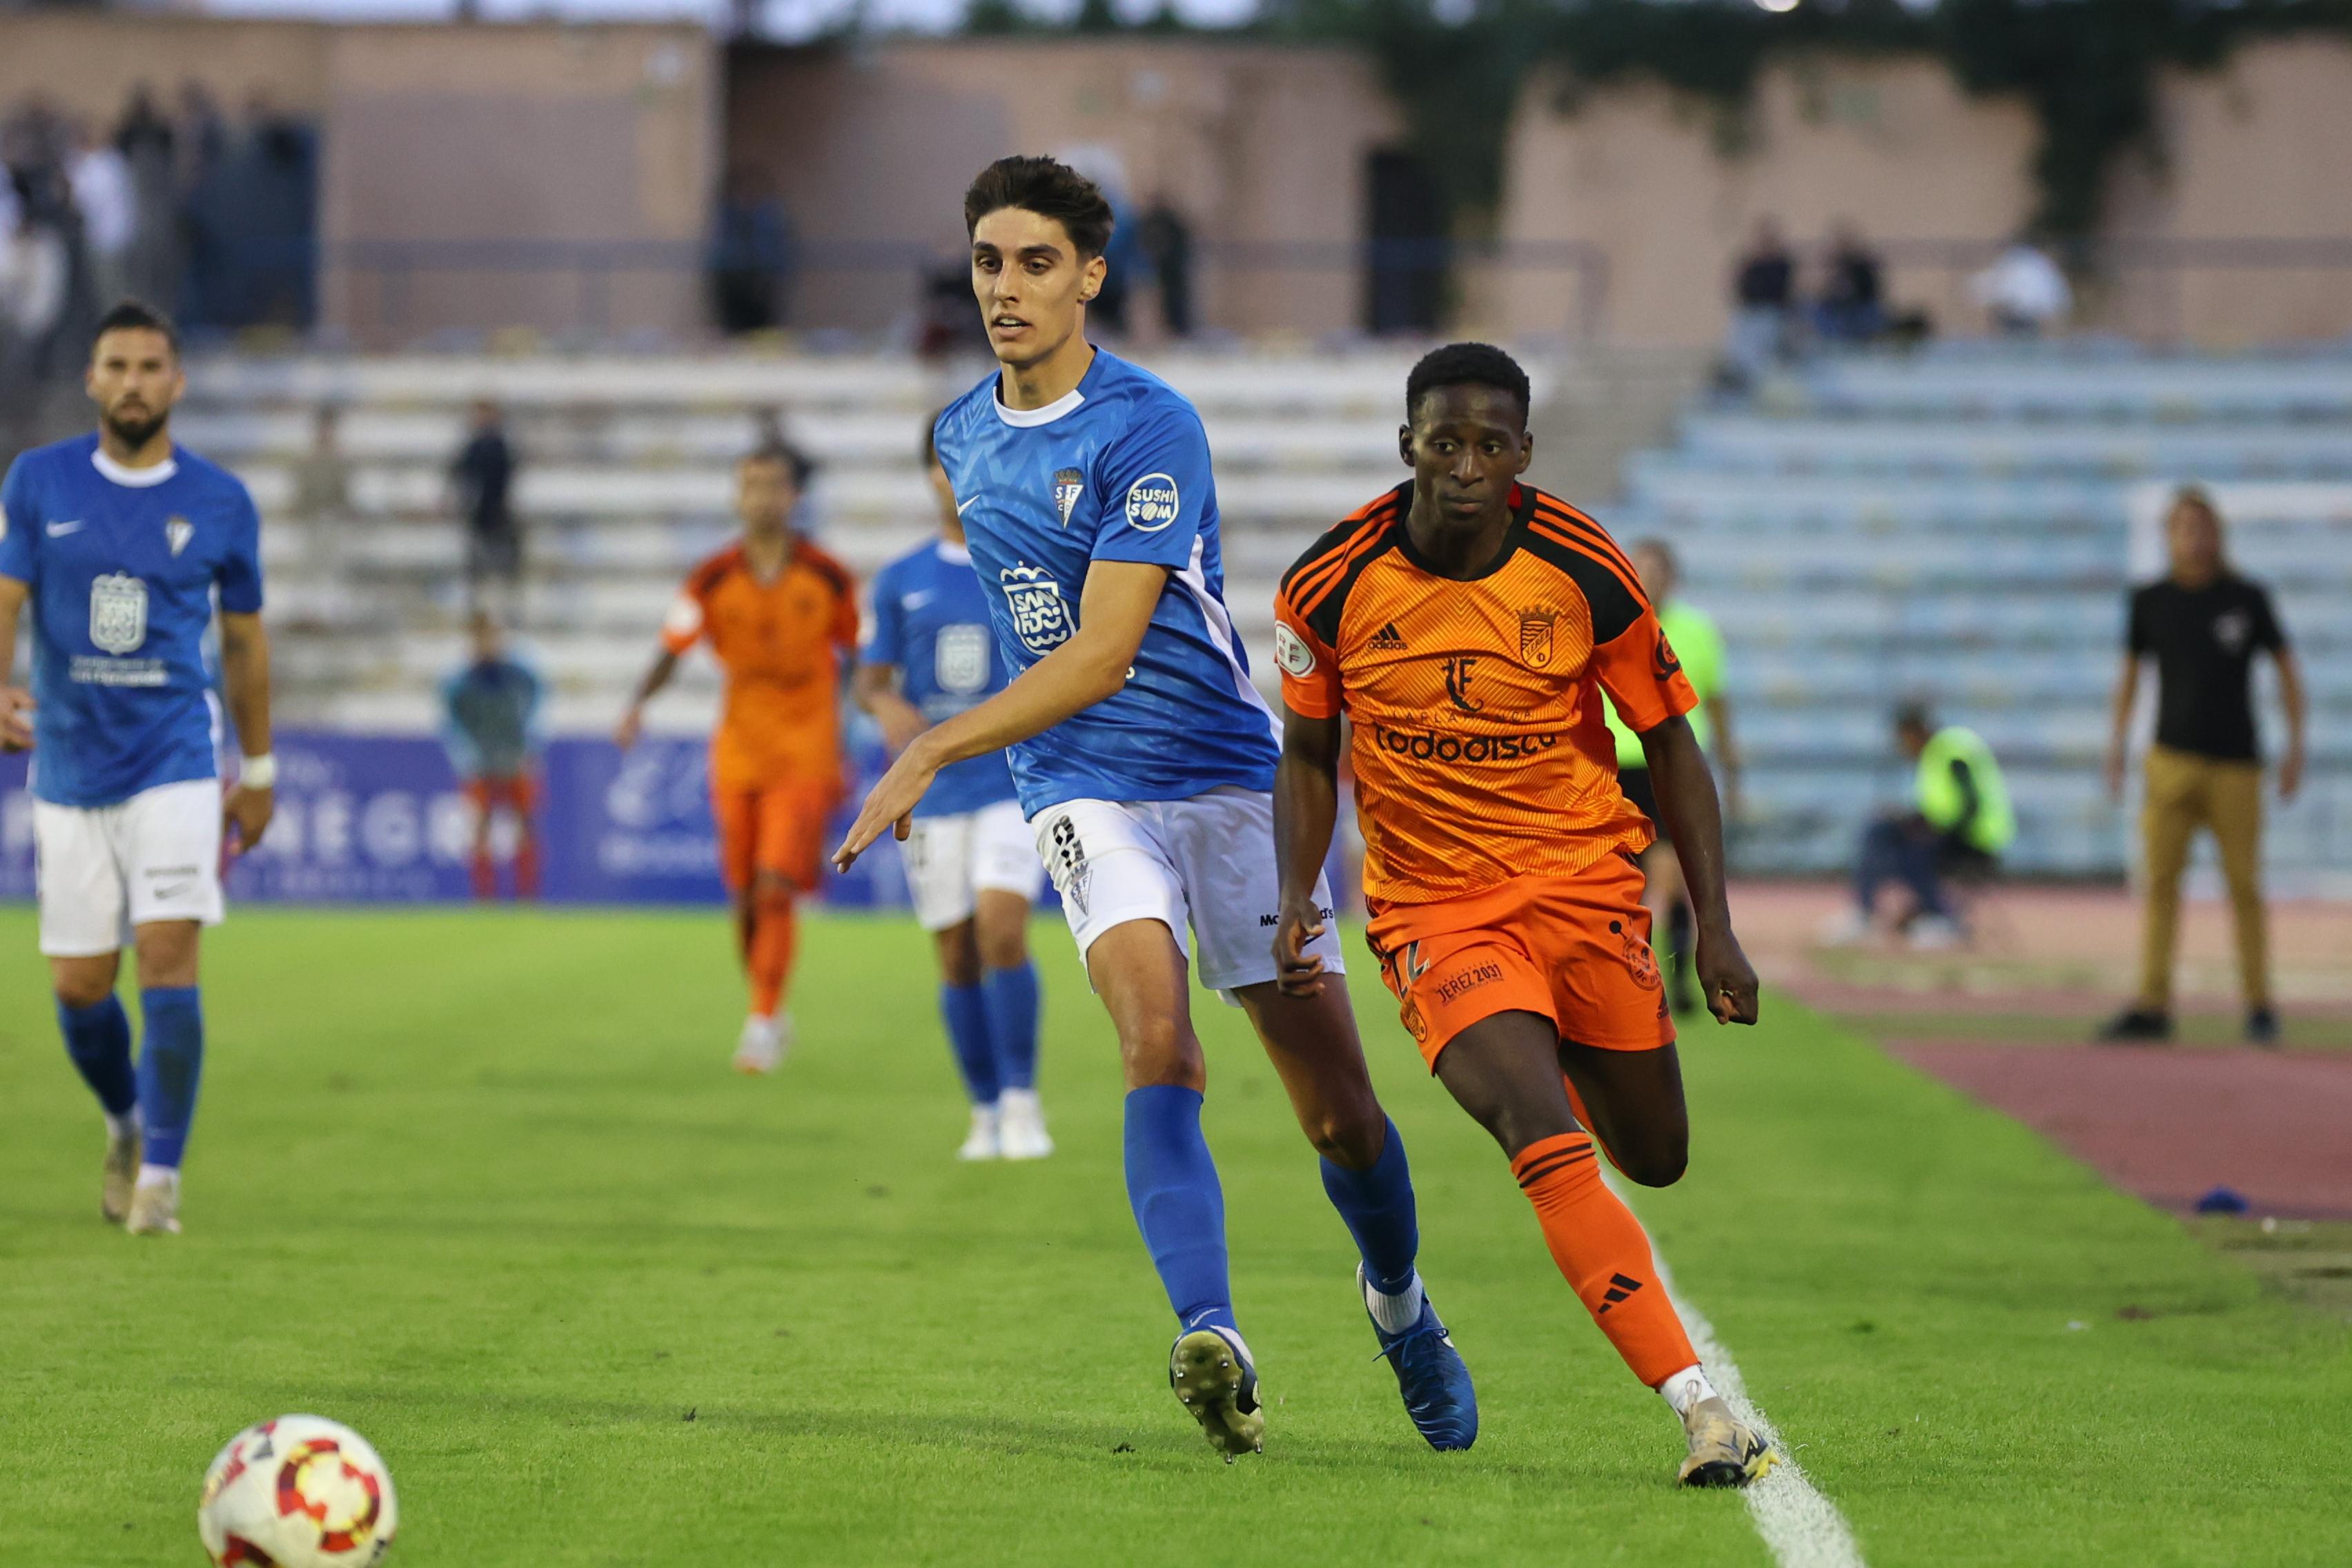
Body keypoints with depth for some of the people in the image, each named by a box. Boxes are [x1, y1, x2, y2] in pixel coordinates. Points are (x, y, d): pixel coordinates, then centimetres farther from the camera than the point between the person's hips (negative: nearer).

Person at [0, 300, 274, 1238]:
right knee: (79, 985, 4)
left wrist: (259, 772, 15)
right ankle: (127, 1126, 33)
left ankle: (161, 1177, -8)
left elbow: (244, 639, 12)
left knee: (168, 958, -16)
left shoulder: (220, 504, 2)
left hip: (175, 765, -1)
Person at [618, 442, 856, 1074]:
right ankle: (768, 1014, 26)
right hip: (739, 753, 2)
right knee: (746, 899, 7)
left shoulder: (827, 578, -2)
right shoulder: (714, 579, 0)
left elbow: (858, 658, 8)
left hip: (806, 754, -2)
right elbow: (673, 648, 1)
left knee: (777, 887, -16)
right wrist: (639, 703, -16)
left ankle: (763, 1020, -14)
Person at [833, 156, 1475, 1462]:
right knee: (1157, 1038, -25)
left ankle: (1397, 1300, 32)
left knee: (1336, 1104, 1)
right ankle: (1212, 1342, -40)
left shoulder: (1148, 429, -14)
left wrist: (930, 754, -26)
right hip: (1084, 790, 3)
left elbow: (1100, 654, -22)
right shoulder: (963, 435, 9)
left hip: (1229, 777, -3)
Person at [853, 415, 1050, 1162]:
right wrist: (887, 705, -11)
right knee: (958, 955, 3)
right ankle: (985, 1113, 17)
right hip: (934, 789, 3)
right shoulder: (900, 581, 8)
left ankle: (1021, 1101, -11)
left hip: (1017, 783, -3)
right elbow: (869, 680, 10)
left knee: (1002, 927, -20)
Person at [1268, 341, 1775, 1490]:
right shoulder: (1333, 584, -10)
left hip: (1585, 883, 2)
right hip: (1431, 908, -2)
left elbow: (1669, 742, 1)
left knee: (1655, 1159, 11)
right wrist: (1298, 898, -8)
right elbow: (1309, 751, 6)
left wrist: (1714, 924, -5)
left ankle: (1558, 1060, 49)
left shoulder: (1585, 574, -10)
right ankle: (1699, 1408, -26)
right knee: (1545, 1139, -23)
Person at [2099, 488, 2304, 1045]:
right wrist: (2116, 745, 8)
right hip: (2172, 762, 1)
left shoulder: (2248, 598, 0)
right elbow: (2130, 672, 15)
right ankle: (2152, 1008, -7)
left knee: (2244, 885, 0)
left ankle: (2259, 1005, 11)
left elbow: (2287, 668, 6)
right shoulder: (2151, 601, 5)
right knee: (2160, 879, -6)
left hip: (2236, 765, -1)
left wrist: (2296, 747, 0)